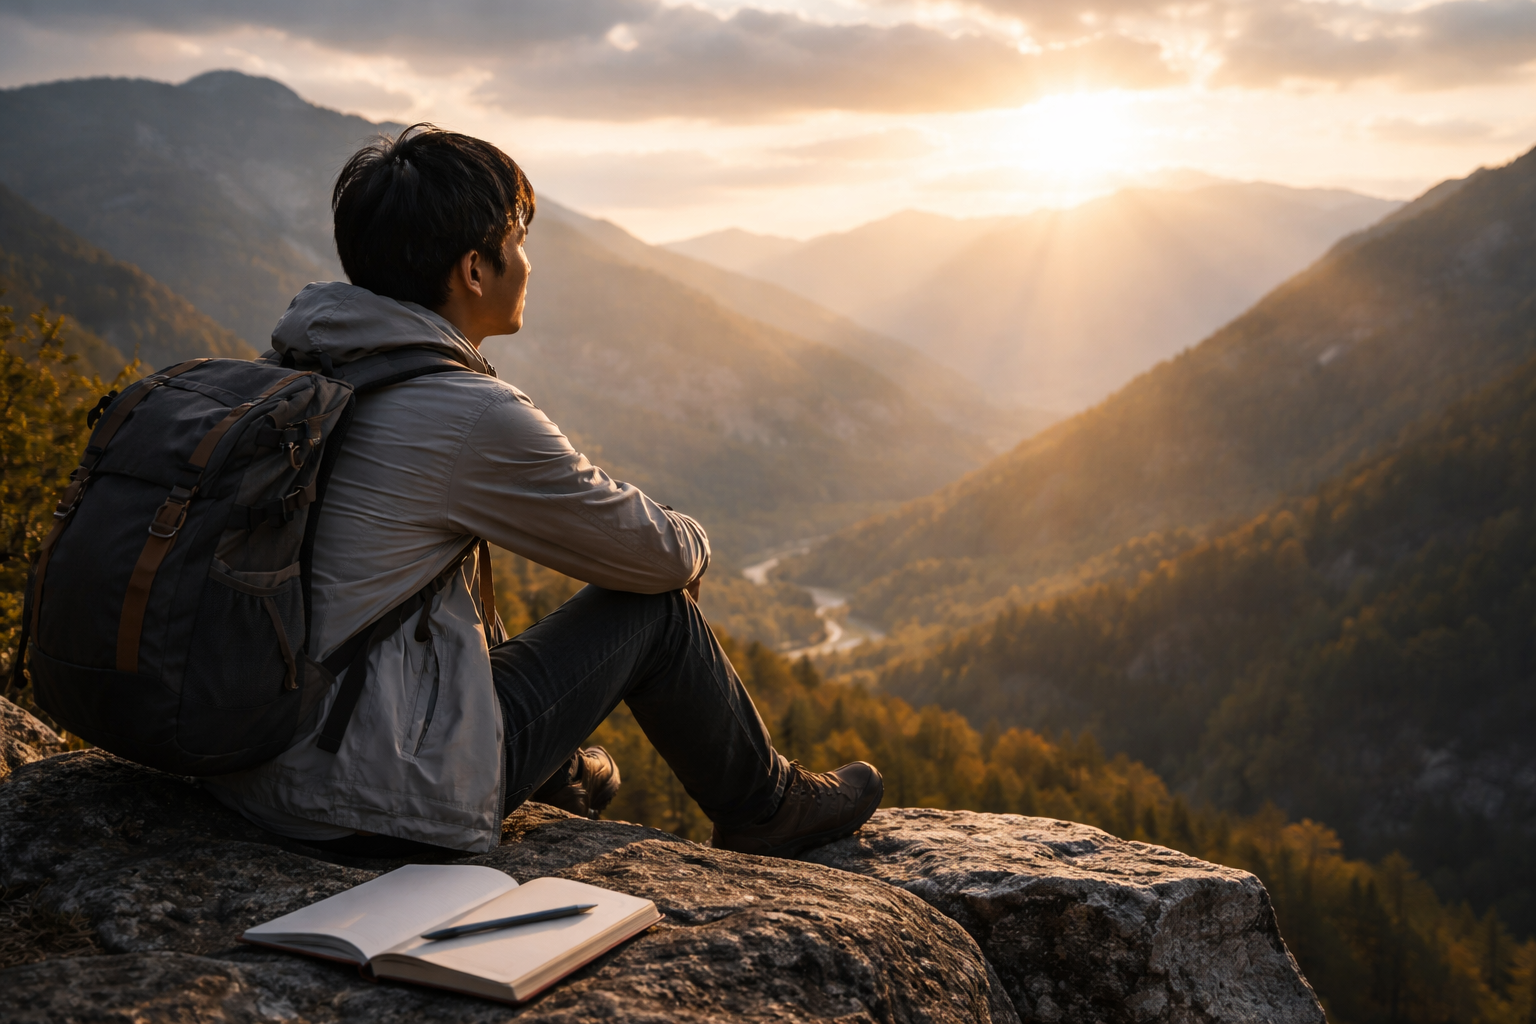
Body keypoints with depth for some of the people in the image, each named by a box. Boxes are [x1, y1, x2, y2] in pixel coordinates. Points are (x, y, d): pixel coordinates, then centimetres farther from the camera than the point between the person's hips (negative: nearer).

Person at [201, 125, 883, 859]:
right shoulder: (474, 416, -20)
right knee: (655, 606, 4)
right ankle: (765, 809, 28)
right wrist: (689, 544, 17)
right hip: (380, 807, -8)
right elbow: (656, 554, -7)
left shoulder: (291, 366, 4)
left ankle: (559, 774, 50)